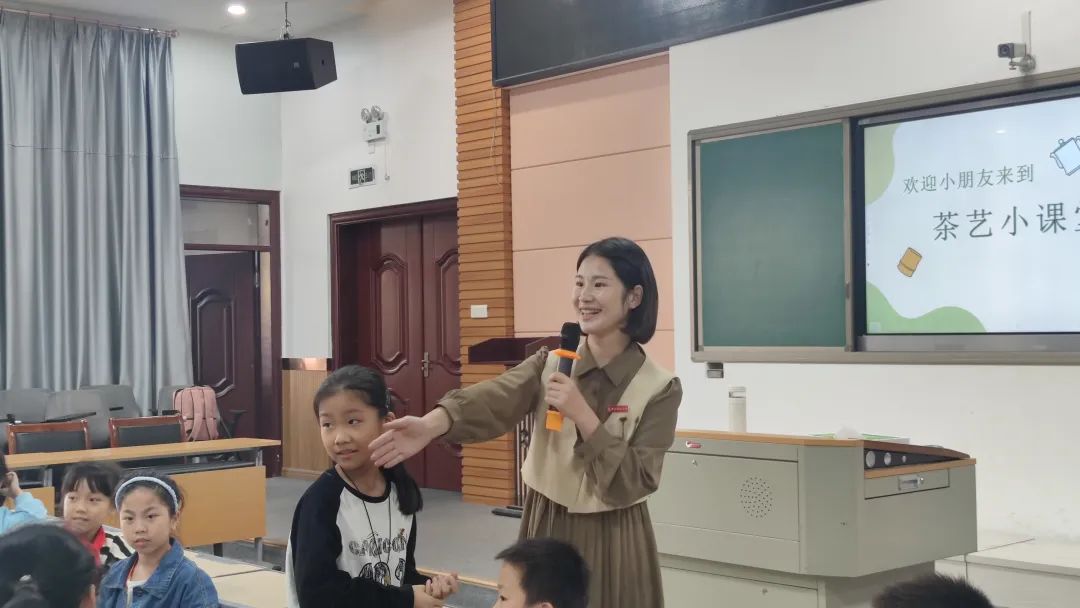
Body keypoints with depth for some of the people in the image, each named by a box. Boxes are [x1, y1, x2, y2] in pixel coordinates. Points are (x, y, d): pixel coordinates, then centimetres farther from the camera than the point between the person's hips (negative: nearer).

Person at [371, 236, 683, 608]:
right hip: (546, 530, 3)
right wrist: (430, 425, -39)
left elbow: (633, 483, -15)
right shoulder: (550, 364, 0)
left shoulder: (660, 389, -8)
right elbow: (495, 399, -20)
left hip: (611, 542, -2)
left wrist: (582, 415, -24)